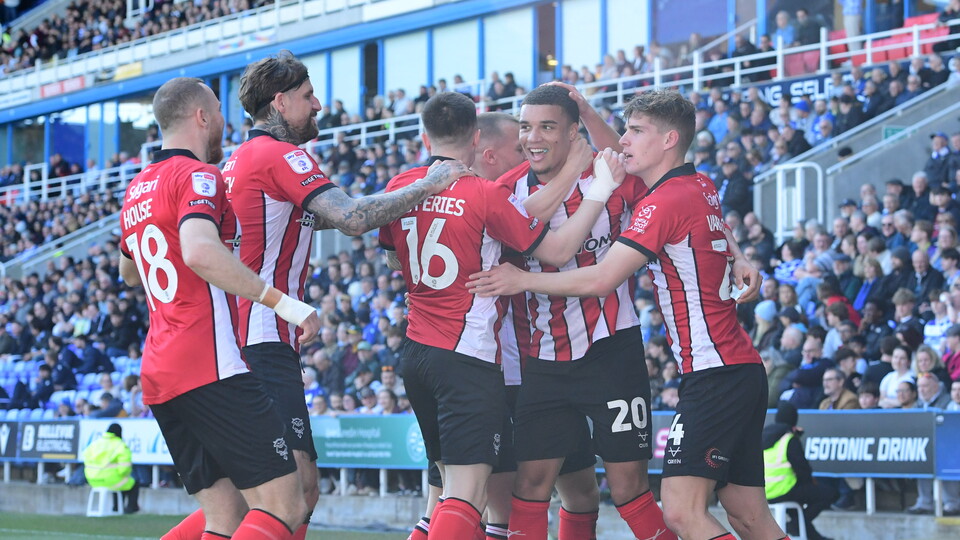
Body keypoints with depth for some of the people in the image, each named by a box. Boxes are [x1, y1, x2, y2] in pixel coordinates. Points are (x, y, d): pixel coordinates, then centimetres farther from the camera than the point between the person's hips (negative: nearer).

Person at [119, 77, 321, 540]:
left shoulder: (136, 189, 21)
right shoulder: (197, 175, -6)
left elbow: (128, 272, 38)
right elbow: (201, 252, -26)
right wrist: (282, 301, -25)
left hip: (158, 374, 9)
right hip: (210, 369, -9)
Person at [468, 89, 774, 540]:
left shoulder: (666, 201, -13)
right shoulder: (701, 188, 13)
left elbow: (600, 280, -17)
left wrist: (522, 280, -8)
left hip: (715, 376, -10)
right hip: (742, 370, 10)